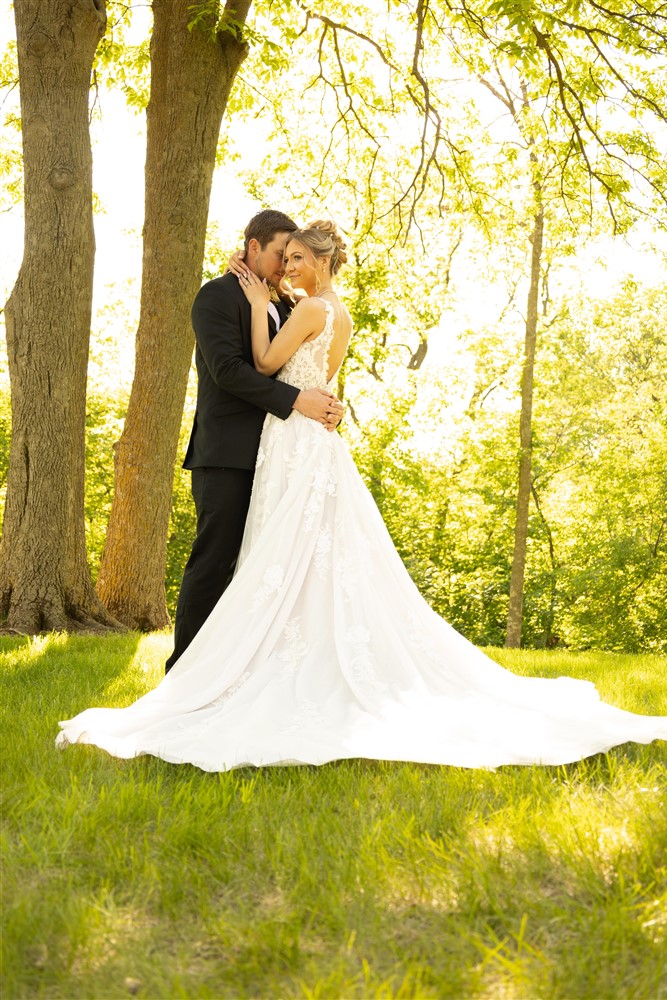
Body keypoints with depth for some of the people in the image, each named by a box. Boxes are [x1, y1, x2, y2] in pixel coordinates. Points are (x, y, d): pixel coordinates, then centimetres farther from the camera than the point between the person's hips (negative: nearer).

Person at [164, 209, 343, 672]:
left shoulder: (281, 307, 21)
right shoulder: (217, 295, -3)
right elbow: (227, 369, -16)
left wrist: (328, 402, -4)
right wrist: (297, 400, -20)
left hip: (271, 456, 8)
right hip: (228, 455, -8)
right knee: (214, 562, -7)